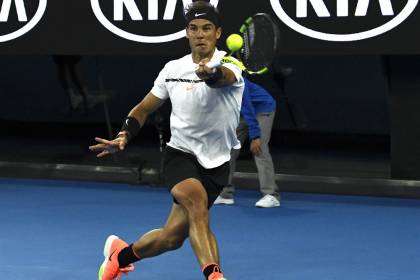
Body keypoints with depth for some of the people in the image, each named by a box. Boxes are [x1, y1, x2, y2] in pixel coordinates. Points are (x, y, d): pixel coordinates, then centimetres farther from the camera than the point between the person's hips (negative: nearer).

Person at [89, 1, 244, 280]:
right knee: (197, 200, -33)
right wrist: (124, 137, -4)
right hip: (180, 154, 1)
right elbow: (144, 108, 13)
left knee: (172, 237, 1)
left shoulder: (229, 64, -12)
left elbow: (224, 77, -39)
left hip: (215, 163, 0)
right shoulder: (173, 69, 1)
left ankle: (121, 253, 30)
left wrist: (210, 73, -62)